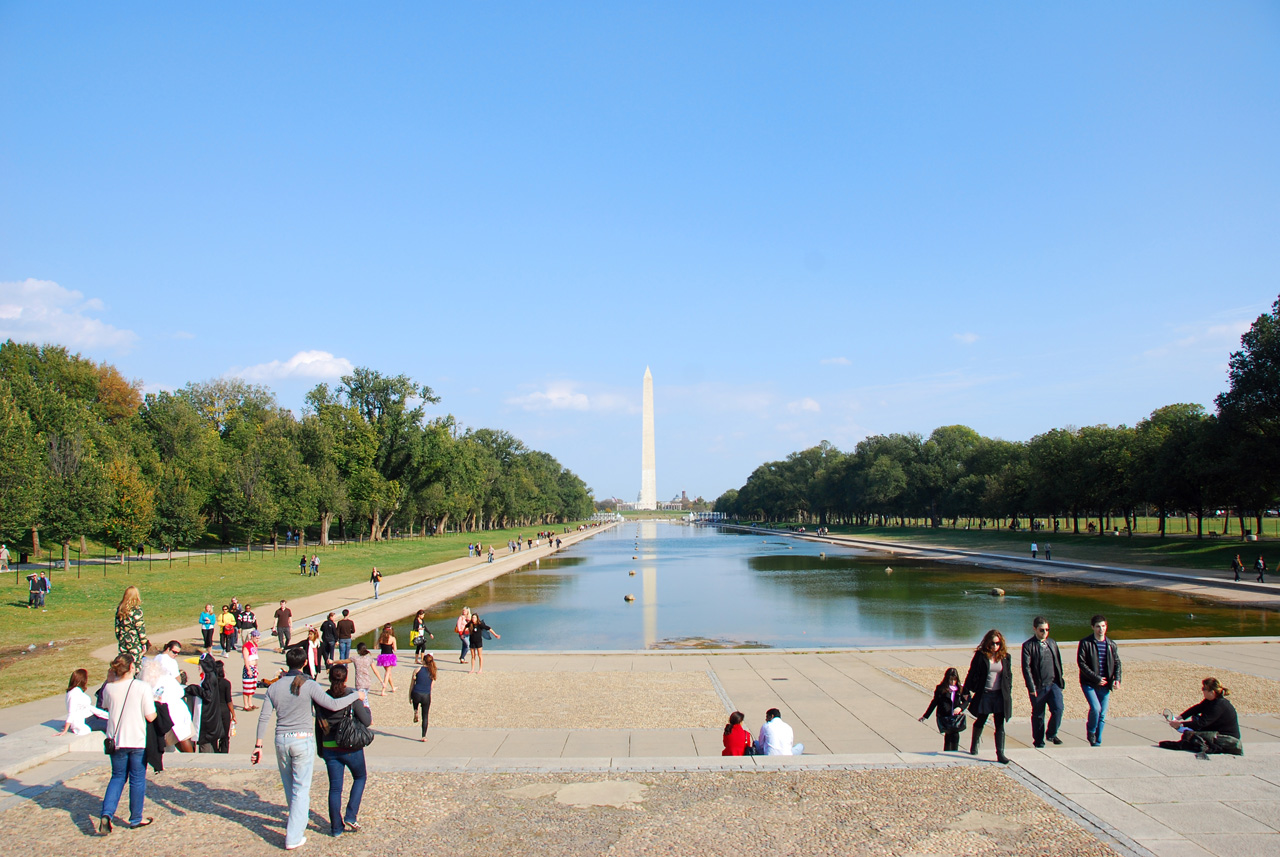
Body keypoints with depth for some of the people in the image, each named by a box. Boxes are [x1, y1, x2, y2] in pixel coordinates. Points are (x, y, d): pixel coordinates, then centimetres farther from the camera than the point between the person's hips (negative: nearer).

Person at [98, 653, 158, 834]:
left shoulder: (109, 688, -5)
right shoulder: (142, 687, -15)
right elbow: (151, 717, -15)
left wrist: (110, 680, 16)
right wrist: (154, 704, 6)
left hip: (116, 740, 3)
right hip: (137, 741, -3)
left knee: (117, 777, 19)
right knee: (137, 780, 10)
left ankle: (106, 813, 1)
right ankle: (136, 819, 21)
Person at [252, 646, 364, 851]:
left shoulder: (274, 687, 2)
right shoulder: (308, 685, -10)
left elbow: (264, 718, 2)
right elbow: (333, 705, -15)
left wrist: (258, 745, 9)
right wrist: (356, 695, -2)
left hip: (281, 740, 4)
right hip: (303, 740, -4)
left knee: (289, 786, 20)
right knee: (301, 789, 4)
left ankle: (297, 824, 39)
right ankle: (293, 837, 3)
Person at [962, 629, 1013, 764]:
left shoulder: (1005, 656, 2)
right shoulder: (980, 656, -7)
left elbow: (1009, 675, 11)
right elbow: (972, 674, -5)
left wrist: (1009, 692, 8)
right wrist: (967, 690, -6)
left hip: (1000, 695, 2)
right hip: (984, 694, -1)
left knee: (1000, 725, -1)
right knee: (980, 722, 14)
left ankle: (1000, 754, 2)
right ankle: (974, 745, 38)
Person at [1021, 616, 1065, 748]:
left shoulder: (1052, 642, 9)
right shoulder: (1028, 645, -7)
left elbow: (1058, 662, 17)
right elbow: (1026, 668, -10)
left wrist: (1060, 680, 12)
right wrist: (1031, 687, -13)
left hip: (1053, 684, 3)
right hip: (1038, 686, -3)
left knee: (1058, 709, -11)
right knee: (1038, 714, 6)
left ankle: (1051, 734, 12)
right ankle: (1038, 740, 23)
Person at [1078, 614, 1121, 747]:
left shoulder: (1111, 644, 8)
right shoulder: (1085, 643, -6)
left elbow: (1117, 663, 11)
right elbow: (1081, 663, -10)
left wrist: (1117, 679, -6)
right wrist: (1096, 678, -15)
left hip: (1105, 685, 4)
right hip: (1089, 683, -4)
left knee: (1102, 715, 5)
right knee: (1095, 708, -19)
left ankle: (1097, 742, 19)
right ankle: (1090, 732, 8)